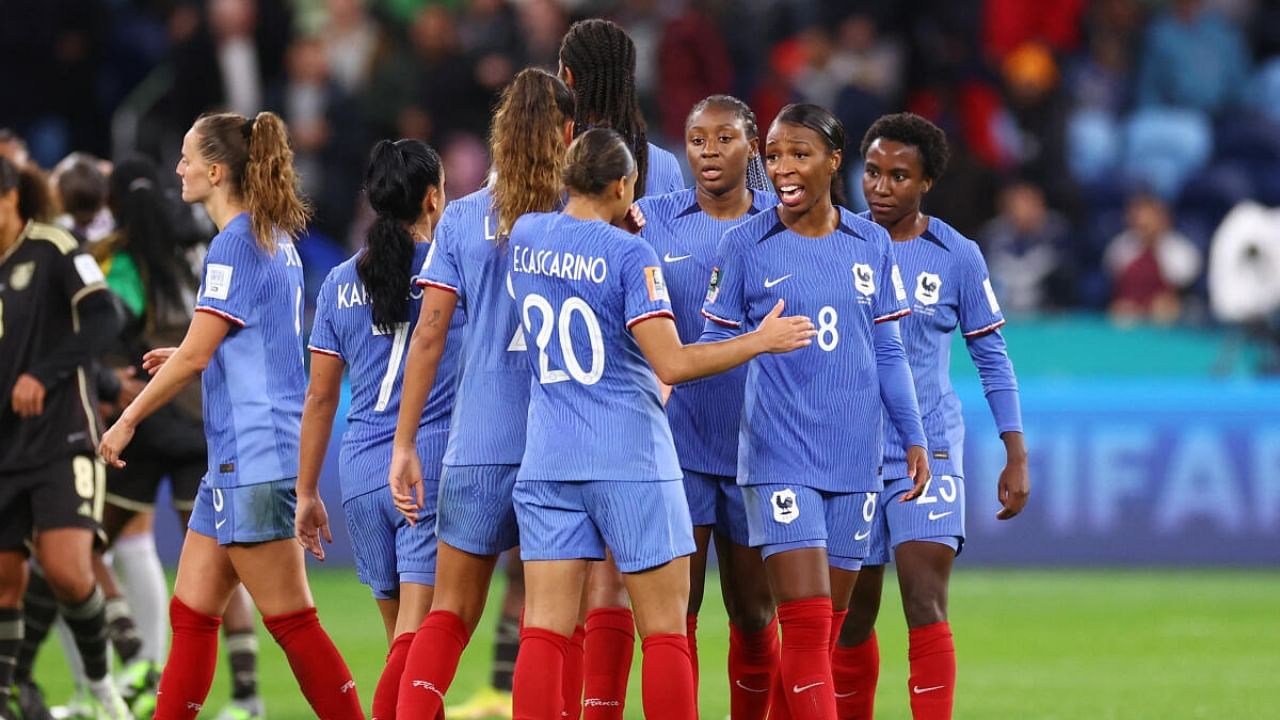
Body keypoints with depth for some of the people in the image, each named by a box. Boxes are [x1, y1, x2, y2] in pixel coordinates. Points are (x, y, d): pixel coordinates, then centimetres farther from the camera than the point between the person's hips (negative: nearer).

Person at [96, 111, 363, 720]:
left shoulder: (234, 245, -14)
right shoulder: (277, 239, 14)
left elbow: (194, 356, -16)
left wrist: (127, 421, -6)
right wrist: (187, 358, 19)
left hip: (252, 458, -10)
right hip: (233, 461, 10)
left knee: (292, 622, -7)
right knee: (191, 615, 9)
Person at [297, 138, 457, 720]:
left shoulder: (341, 283, 8)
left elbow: (320, 398, 10)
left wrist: (307, 491, 16)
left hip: (361, 472, 4)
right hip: (434, 467, -4)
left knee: (403, 634, 14)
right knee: (419, 635, -8)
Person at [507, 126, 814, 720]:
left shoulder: (525, 235, 6)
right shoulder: (629, 253, -10)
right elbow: (672, 364, -16)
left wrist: (620, 226, 26)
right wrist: (761, 341, -7)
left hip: (547, 462, 5)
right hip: (631, 461, -5)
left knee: (544, 631, 1)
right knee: (665, 633, 2)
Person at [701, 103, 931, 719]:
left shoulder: (871, 244, 7)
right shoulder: (744, 244, -1)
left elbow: (887, 352, 12)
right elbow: (715, 345, 3)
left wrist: (914, 438, 9)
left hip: (854, 455, 4)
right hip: (780, 455, -4)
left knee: (828, 627, 7)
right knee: (806, 622, -13)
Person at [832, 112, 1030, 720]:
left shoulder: (957, 256, 1)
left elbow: (992, 357, 7)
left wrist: (1016, 457, 2)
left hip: (929, 453, -2)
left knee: (926, 608, -14)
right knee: (851, 618, 7)